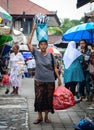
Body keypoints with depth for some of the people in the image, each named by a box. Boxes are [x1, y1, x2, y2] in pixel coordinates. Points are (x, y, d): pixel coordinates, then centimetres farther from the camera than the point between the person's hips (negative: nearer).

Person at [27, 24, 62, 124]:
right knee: (39, 99, 2)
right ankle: (40, 117, 16)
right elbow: (28, 43, -10)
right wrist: (33, 30, -11)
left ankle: (46, 116, 21)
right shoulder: (36, 53, -1)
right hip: (39, 81, 0)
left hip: (50, 81, 1)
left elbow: (55, 68, 5)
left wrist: (59, 78, 0)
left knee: (48, 99, 6)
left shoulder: (50, 55, 1)